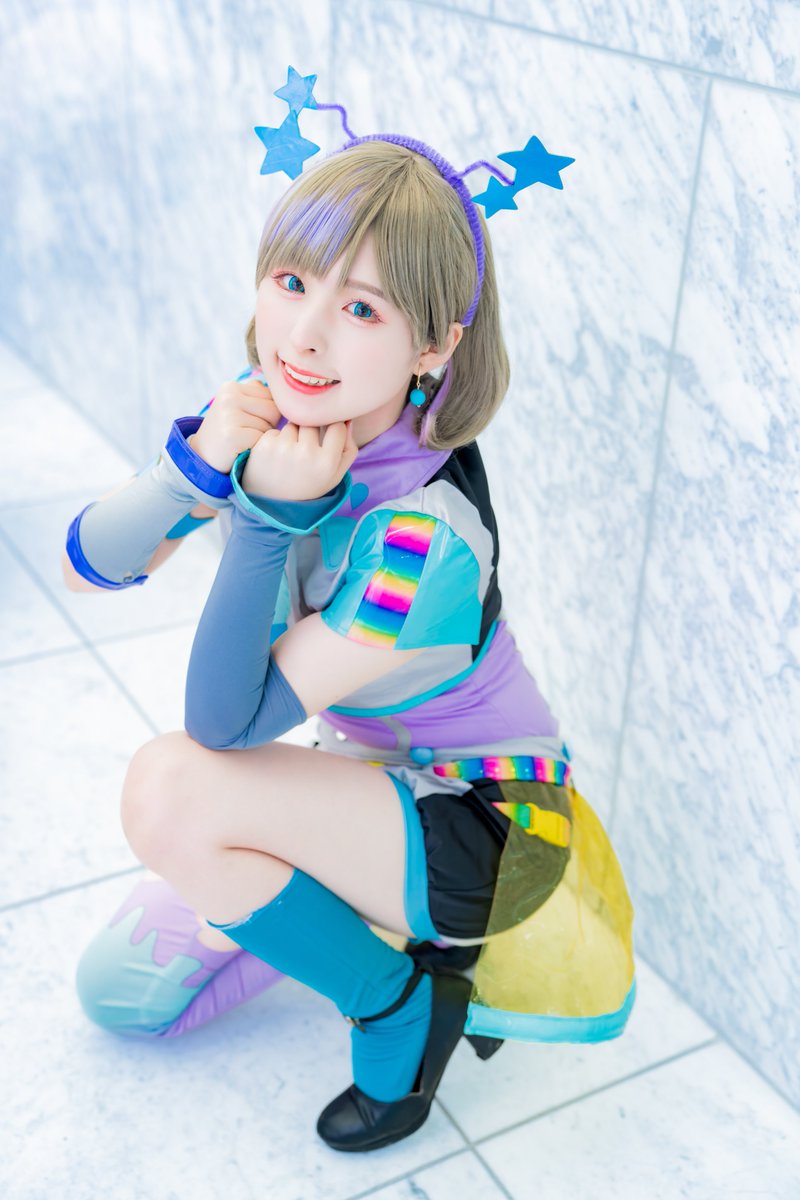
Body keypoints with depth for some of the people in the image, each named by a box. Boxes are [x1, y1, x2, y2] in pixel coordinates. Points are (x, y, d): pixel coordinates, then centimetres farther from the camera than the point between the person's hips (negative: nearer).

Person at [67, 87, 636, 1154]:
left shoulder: (424, 540, -34)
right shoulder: (275, 412, -13)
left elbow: (225, 726, -28)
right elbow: (93, 560, -12)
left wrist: (270, 514, -38)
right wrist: (203, 463, -30)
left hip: (480, 822, -7)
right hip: (368, 776, 7)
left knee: (170, 787, -29)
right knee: (118, 989, 5)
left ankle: (406, 1001, -7)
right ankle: (347, 907, 21)